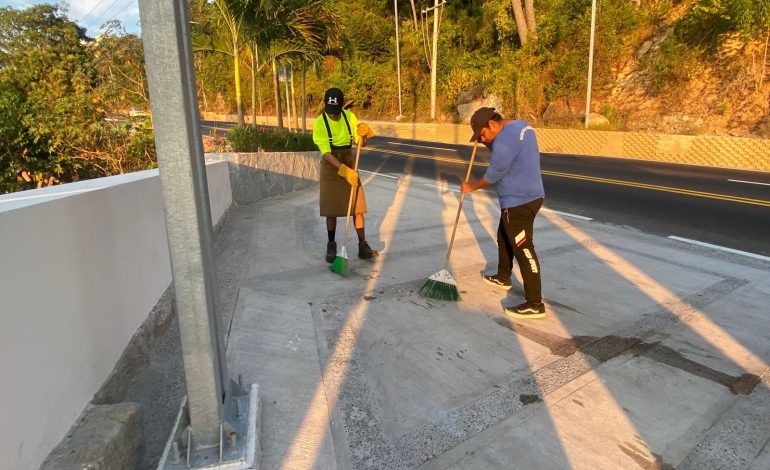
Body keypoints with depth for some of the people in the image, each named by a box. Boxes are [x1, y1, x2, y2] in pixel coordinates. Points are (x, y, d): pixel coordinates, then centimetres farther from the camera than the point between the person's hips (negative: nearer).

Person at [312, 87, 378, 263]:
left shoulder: (350, 117, -3)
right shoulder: (319, 123, -15)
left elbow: (361, 144, 1)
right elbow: (326, 153, -23)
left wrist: (363, 134, -22)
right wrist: (344, 170, -35)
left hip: (349, 164, 3)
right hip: (330, 167, -3)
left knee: (358, 206, -1)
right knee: (331, 209, 1)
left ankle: (363, 245, 6)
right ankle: (331, 245, 16)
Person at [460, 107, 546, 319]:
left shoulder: (505, 139, -23)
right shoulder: (520, 125, 10)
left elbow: (493, 175, -15)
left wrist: (471, 187, 1)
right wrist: (486, 142, 6)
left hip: (520, 202, -11)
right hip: (527, 196, 11)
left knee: (523, 249, -7)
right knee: (504, 237, 25)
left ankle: (535, 304, -1)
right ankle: (503, 277, 43)